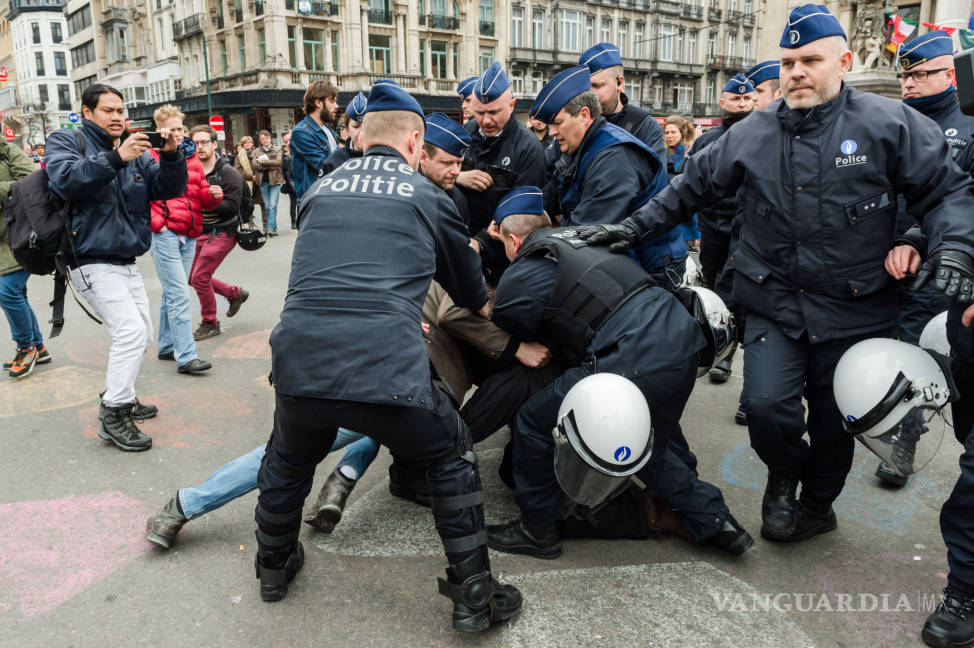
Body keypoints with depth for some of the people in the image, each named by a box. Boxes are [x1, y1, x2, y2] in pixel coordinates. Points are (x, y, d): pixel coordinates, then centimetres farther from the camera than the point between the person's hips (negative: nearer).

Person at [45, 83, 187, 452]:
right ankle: (113, 415, -8)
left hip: (126, 262, 7)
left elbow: (169, 188, 0)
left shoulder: (135, 151, 12)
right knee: (130, 330, -18)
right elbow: (64, 180, -24)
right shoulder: (66, 141, -3)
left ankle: (119, 397, 31)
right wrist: (115, 158, -34)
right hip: (92, 262, -7)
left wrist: (172, 155, -19)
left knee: (141, 334, 13)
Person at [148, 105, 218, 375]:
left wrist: (213, 195, -3)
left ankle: (165, 346, 26)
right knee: (179, 294, -11)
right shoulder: (150, 157, -3)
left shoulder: (192, 158, 15)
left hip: (188, 235, 7)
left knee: (172, 293, 15)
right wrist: (156, 221, -16)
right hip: (164, 234, -6)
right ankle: (186, 356, -11)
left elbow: (202, 197, 18)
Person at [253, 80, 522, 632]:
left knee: (288, 461, 33)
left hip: (298, 364, 4)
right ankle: (475, 595, 26)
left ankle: (274, 566, 53)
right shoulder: (429, 197, 11)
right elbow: (473, 291, 24)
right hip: (386, 370, -3)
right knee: (453, 459, 22)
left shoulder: (322, 189, 20)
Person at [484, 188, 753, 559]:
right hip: (683, 337, 9)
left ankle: (537, 529, 20)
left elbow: (508, 345, 16)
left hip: (634, 359, -8)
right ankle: (714, 522, 34)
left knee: (533, 422, 8)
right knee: (652, 442, 31)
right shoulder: (573, 237, 23)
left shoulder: (518, 279, 2)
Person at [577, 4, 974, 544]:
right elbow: (692, 186, 12)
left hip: (854, 310, -1)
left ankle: (817, 503, 42)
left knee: (834, 419, 12)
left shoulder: (889, 124, -4)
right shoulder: (752, 134, 4)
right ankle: (784, 477, 22)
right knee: (766, 404, -14)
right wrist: (636, 226, 6)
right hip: (773, 304, 1)